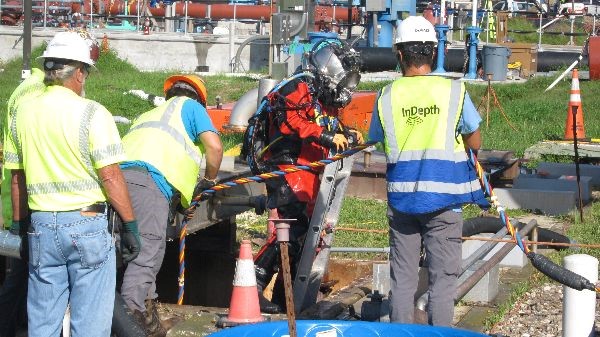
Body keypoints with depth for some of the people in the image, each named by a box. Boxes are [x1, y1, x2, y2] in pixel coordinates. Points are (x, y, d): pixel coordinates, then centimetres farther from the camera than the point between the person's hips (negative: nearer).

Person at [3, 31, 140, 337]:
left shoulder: (23, 113, 6)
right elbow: (110, 176, -13)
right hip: (87, 225, -5)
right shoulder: (91, 113, -11)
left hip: (41, 226, 5)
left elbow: (16, 177, 11)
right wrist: (130, 225, -7)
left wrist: (19, 223, 21)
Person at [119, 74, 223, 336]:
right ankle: (131, 315, -22)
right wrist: (209, 180, 23)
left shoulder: (148, 115, 40)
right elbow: (214, 146, 6)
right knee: (147, 252, -12)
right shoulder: (190, 106, 21)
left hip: (119, 175, 7)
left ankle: (147, 310, 17)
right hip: (147, 179, -7)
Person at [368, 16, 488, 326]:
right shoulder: (454, 91, -7)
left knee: (402, 277, 10)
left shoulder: (386, 97, -2)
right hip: (443, 197, -2)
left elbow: (378, 141, 8)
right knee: (443, 277, 4)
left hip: (400, 198, 2)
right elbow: (474, 143, 1)